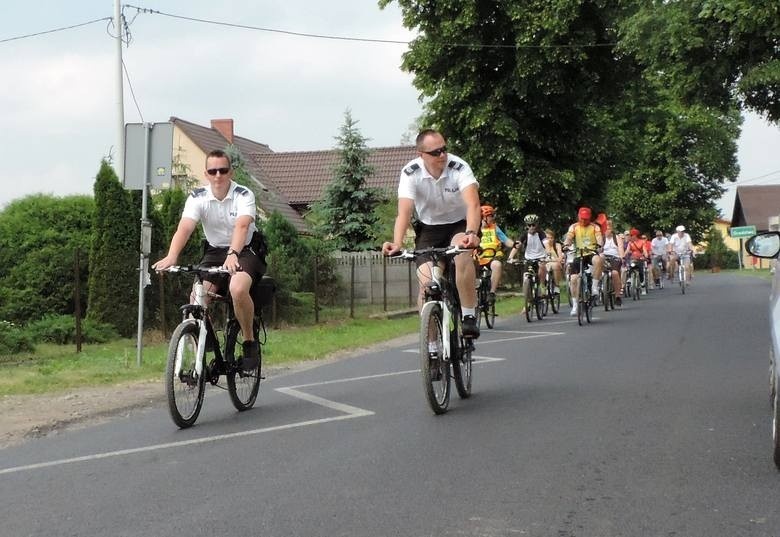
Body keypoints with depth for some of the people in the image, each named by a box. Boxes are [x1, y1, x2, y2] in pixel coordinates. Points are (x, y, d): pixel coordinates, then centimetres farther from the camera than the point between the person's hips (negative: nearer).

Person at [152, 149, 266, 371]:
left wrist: (233, 254, -55)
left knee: (238, 289, -34)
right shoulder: (198, 197, -11)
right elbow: (184, 228, -26)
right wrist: (171, 257, -45)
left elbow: (242, 226, -36)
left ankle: (250, 342, -11)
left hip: (245, 250, -3)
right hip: (214, 252, 3)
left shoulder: (243, 195, -18)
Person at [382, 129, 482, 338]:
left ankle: (469, 316, -21)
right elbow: (404, 211, -30)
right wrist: (397, 244, -48)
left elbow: (473, 204, -39)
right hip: (428, 228, 2)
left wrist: (471, 233, -58)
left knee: (462, 254, -35)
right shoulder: (410, 173, -20)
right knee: (426, 283, -14)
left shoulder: (459, 168, -25)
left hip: (460, 224, -1)